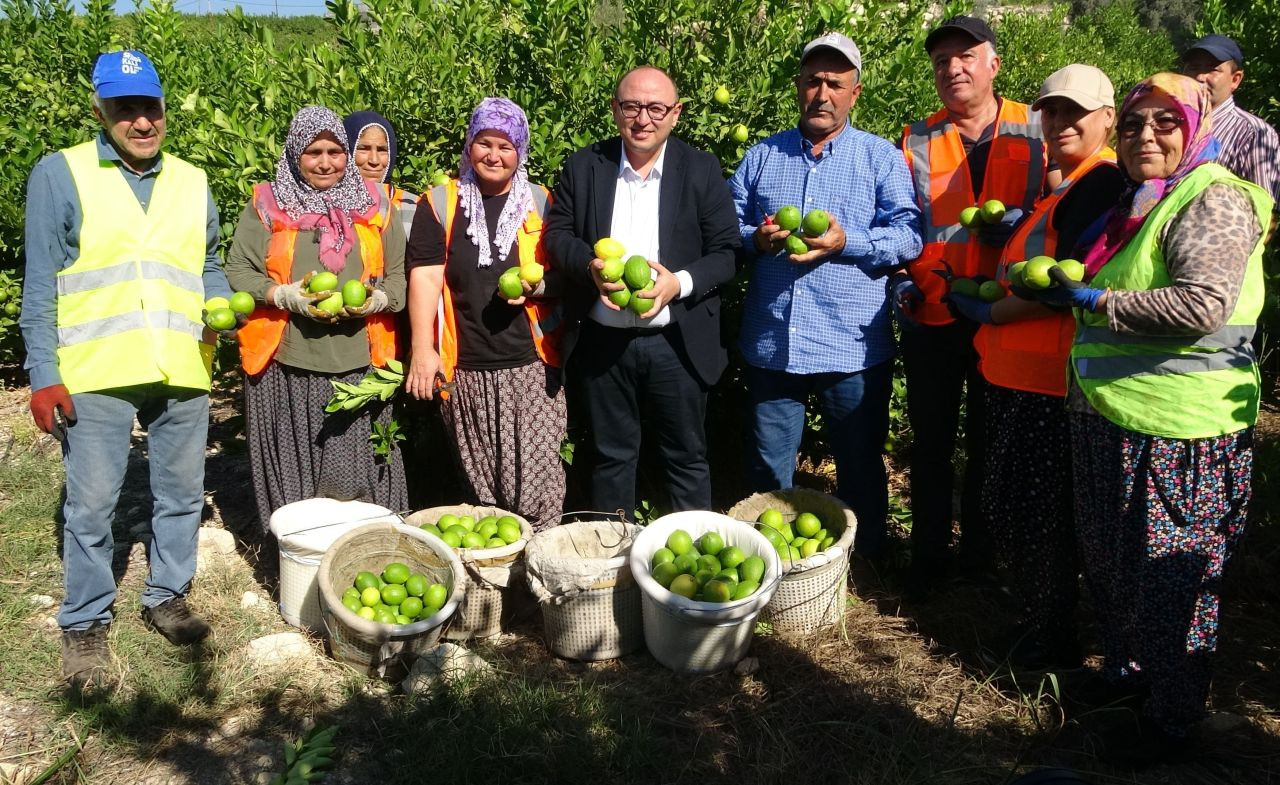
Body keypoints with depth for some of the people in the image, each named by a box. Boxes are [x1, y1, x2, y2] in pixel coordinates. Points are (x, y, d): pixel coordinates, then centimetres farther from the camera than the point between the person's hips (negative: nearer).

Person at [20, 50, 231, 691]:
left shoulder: (192, 183, 11)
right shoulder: (60, 174, -1)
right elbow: (40, 286, -3)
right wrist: (43, 374, -9)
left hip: (183, 373, 4)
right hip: (95, 374, -4)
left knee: (181, 494, 14)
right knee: (91, 506, 4)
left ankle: (167, 596, 32)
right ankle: (85, 624, 21)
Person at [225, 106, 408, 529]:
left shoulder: (374, 204, 12)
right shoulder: (266, 204, 7)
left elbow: (399, 275, 10)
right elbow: (238, 272, 2)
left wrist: (376, 300, -10)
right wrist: (286, 296, -13)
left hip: (359, 364, 1)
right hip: (287, 363, -1)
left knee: (357, 476, 1)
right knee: (293, 471, 1)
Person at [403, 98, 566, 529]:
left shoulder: (540, 203, 9)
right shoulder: (441, 202, 5)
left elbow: (563, 271, 14)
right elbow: (425, 276, -1)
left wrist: (540, 285, -9)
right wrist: (422, 349, -9)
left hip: (531, 365, 0)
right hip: (465, 368, 0)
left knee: (537, 476, -4)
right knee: (480, 482, 9)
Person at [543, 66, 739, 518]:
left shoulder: (702, 170, 0)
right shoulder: (584, 166, 4)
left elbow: (727, 251, -2)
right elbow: (557, 232, 6)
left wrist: (679, 283, -21)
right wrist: (590, 266, -15)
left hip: (677, 343, -1)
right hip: (603, 342, 2)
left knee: (687, 459, 9)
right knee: (611, 456, 14)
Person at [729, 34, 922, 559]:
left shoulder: (882, 158, 3)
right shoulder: (761, 156, 11)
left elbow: (909, 236, -6)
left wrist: (847, 242, -21)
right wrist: (756, 238, -10)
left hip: (853, 346, -2)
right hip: (771, 342, 2)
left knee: (861, 469, 12)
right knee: (767, 472, 13)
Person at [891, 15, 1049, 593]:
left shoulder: (1035, 131, 2)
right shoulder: (917, 141, 6)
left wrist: (1025, 221, -15)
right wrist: (898, 282, -2)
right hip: (931, 318, 1)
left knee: (990, 443, 12)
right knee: (931, 443, 10)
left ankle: (980, 550, 29)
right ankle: (927, 555, 24)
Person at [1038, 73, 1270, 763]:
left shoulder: (1213, 201, -12)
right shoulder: (1129, 203, 15)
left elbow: (1202, 305, -26)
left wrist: (1095, 302, -19)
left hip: (1177, 428, -8)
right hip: (1106, 419, 8)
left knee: (1166, 575, 3)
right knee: (1107, 559, 18)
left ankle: (1171, 721, 20)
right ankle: (1124, 668, 39)